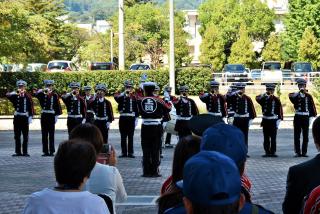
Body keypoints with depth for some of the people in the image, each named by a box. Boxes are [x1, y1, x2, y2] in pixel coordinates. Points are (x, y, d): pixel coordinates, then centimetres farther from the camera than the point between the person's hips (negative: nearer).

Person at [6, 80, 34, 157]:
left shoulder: (27, 96, -1)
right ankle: (18, 152, 12)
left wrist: (30, 117, -7)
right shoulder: (15, 95, 5)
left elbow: (31, 107, -2)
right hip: (17, 117, 3)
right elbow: (7, 95, -13)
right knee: (17, 136, 6)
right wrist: (15, 93, -27)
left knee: (25, 136, 1)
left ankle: (25, 152, 6)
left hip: (25, 117, -3)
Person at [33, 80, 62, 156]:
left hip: (51, 115, -2)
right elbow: (36, 94, -10)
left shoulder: (55, 95, 2)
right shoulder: (42, 95, 8)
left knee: (51, 134, 0)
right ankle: (45, 151, 8)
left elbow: (58, 106, 1)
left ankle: (52, 151, 3)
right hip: (44, 115, 2)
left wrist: (56, 115, -4)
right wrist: (43, 90, -22)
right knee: (44, 134, 4)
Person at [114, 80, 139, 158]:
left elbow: (137, 108, 4)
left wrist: (136, 119, -1)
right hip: (123, 118, 1)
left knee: (130, 136, 3)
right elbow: (116, 97, -19)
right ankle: (123, 152, 9)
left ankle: (130, 152, 7)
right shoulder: (121, 96, 5)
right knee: (123, 137, 4)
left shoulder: (134, 97, 3)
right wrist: (124, 93, -23)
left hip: (131, 118, -1)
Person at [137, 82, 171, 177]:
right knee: (156, 149, 4)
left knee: (146, 150, 7)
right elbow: (168, 108, 3)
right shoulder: (158, 100, -5)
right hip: (157, 127, -1)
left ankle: (146, 171, 8)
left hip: (145, 127, 1)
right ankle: (155, 171, 4)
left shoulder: (140, 99, -4)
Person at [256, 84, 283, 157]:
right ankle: (267, 152, 9)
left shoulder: (276, 99, 0)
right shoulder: (263, 98, 5)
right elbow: (257, 98, -17)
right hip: (265, 121, 2)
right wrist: (265, 94, -27)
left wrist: (278, 121, -7)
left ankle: (273, 152, 3)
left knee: (273, 138, -1)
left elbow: (280, 111, -1)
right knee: (266, 138, 5)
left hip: (273, 121, -2)